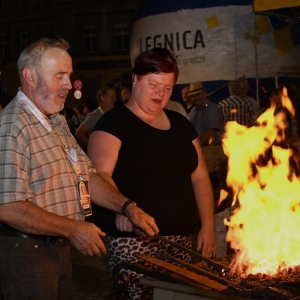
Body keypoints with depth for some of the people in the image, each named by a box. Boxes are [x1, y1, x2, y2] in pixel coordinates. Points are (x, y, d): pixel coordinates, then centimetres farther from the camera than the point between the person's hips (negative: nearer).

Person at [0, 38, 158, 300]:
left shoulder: (58, 122, 13)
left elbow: (86, 175, 14)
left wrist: (128, 207, -1)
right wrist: (72, 229, -20)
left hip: (60, 247, 9)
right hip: (26, 252, -9)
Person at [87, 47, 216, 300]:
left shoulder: (181, 124, 16)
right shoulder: (113, 123, -3)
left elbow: (199, 177, 18)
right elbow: (100, 174, -14)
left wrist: (208, 225, 8)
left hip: (180, 240, 6)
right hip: (132, 239, -5)